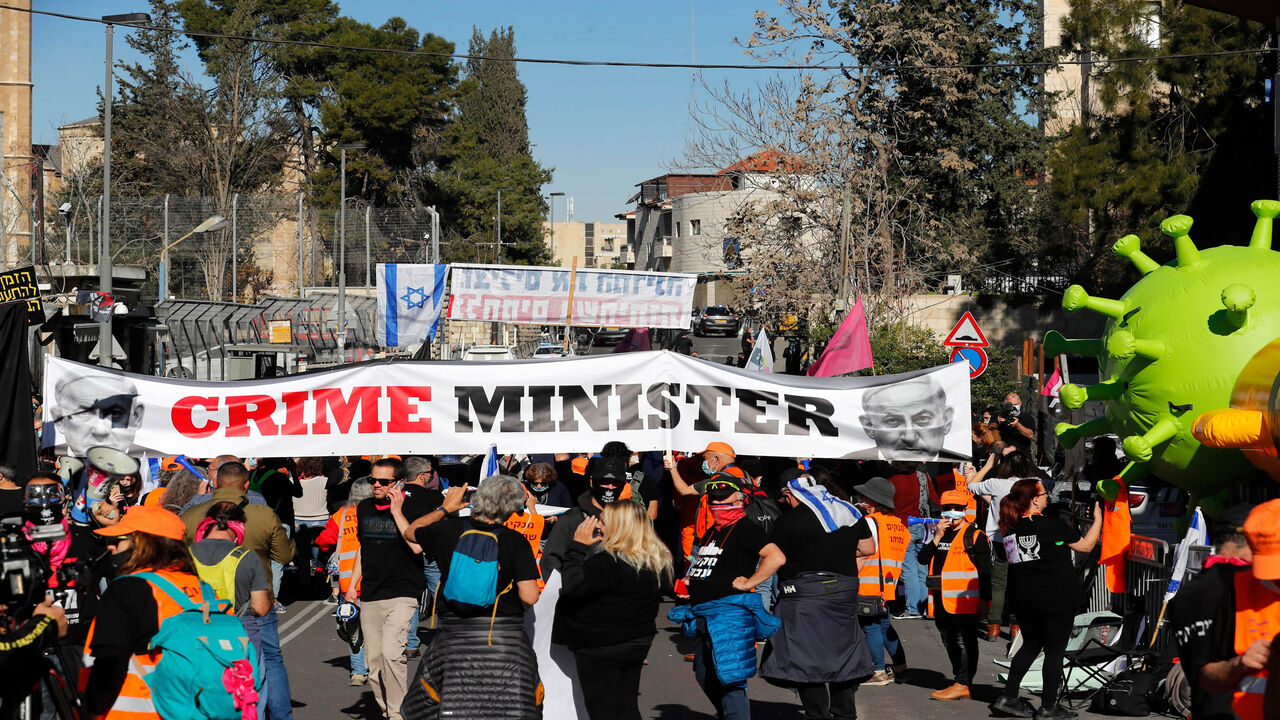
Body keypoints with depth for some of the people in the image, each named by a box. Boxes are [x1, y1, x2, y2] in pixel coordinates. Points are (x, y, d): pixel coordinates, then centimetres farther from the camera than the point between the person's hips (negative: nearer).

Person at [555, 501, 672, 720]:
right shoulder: (659, 561, 0)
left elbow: (573, 585, -30)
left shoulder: (611, 562, -27)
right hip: (639, 643, 8)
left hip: (601, 649, -8)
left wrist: (578, 546, -20)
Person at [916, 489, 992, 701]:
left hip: (964, 601, -7)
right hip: (941, 600, 8)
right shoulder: (936, 533, 16)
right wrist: (937, 537, -7)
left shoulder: (975, 536, -3)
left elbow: (985, 571, -6)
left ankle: (962, 685, -7)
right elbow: (922, 559, 3)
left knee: (965, 642, -6)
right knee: (950, 643, 14)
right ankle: (960, 682, 23)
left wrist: (984, 600, -11)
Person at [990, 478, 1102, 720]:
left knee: (1031, 645, 20)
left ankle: (1007, 697, 16)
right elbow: (1086, 546, -5)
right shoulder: (1050, 525, -15)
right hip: (1057, 598, -6)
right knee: (1055, 650, 4)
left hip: (1023, 599, 6)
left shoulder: (1009, 528, 2)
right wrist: (1098, 519, 7)